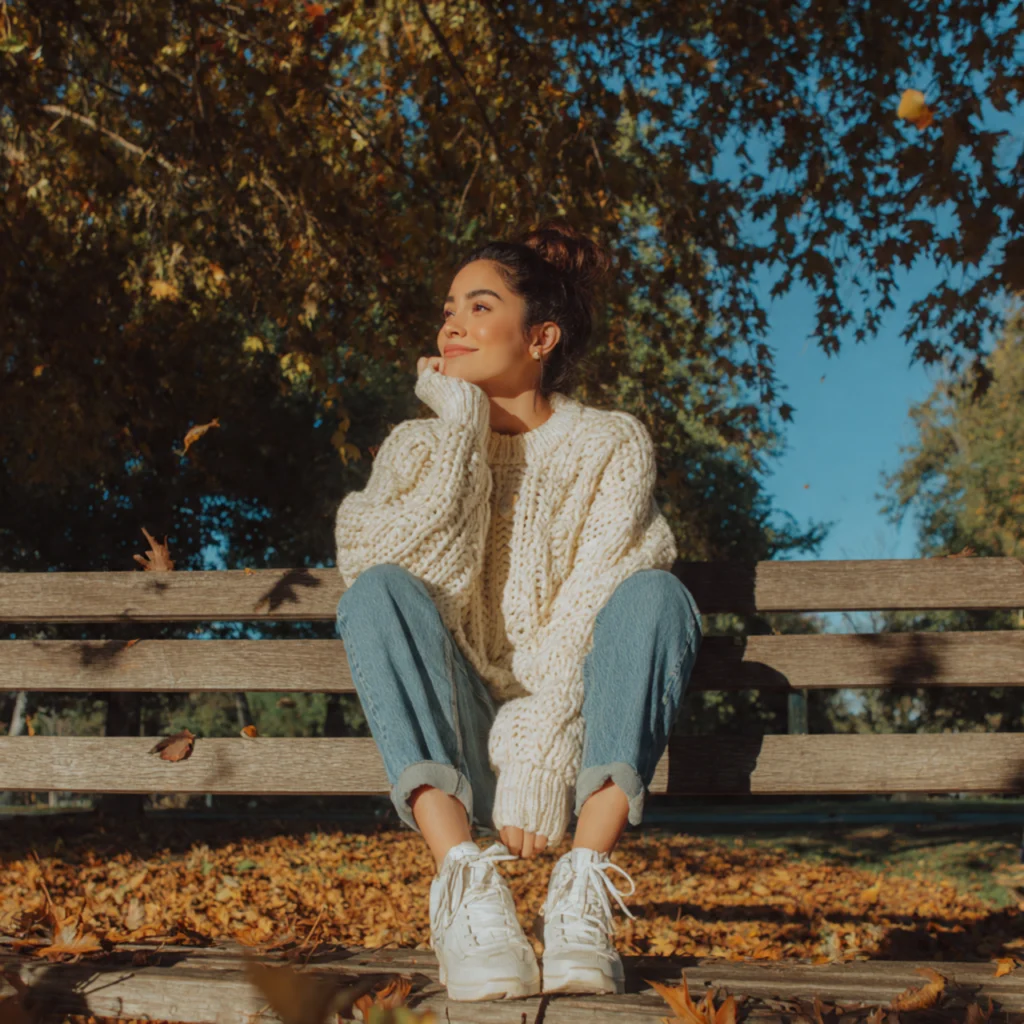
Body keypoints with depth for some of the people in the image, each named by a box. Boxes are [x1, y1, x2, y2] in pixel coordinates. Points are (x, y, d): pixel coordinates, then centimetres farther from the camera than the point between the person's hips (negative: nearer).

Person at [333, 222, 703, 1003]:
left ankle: (583, 884, -36)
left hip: (574, 728, -1)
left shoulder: (611, 444, 3)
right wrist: (462, 428, -9)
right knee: (376, 591, -24)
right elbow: (418, 587, -9)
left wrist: (538, 755, -25)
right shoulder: (420, 445, 10)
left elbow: (593, 606, -12)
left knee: (655, 593, -26)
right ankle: (464, 879, -38)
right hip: (456, 742, 2)